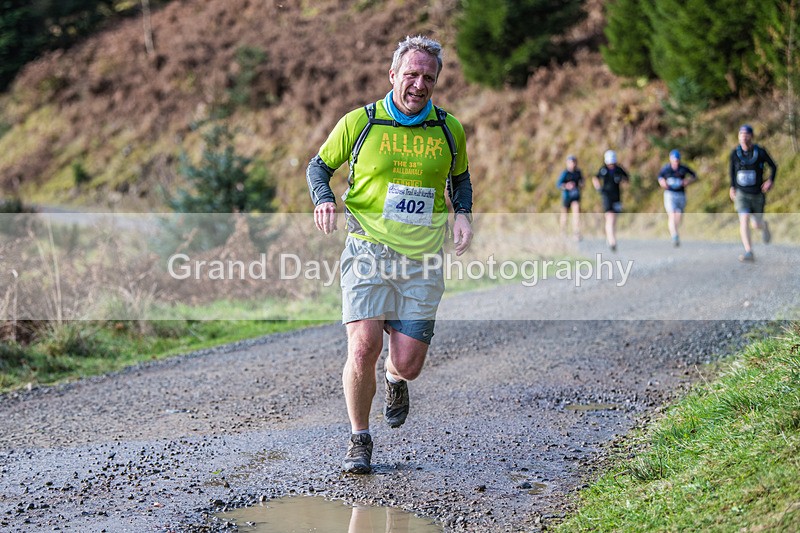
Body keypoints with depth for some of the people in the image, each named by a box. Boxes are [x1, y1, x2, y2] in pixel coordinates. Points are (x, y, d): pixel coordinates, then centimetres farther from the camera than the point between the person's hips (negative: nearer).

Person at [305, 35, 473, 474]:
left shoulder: (449, 130, 7)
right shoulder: (359, 122, 0)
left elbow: (460, 178, 24)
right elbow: (319, 165, 12)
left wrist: (462, 214, 4)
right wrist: (324, 200, -9)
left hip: (423, 259, 2)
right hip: (368, 250, -2)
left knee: (408, 363, -3)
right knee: (364, 347, -16)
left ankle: (395, 380, 37)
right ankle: (359, 440, 7)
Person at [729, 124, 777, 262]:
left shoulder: (760, 152, -9)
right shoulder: (735, 153, -3)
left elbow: (773, 166, 4)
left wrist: (770, 180, -11)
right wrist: (732, 187, 11)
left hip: (757, 194, 0)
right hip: (741, 194, 0)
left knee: (756, 224, 7)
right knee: (744, 220, -20)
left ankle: (764, 226, 47)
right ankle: (749, 253, -22)